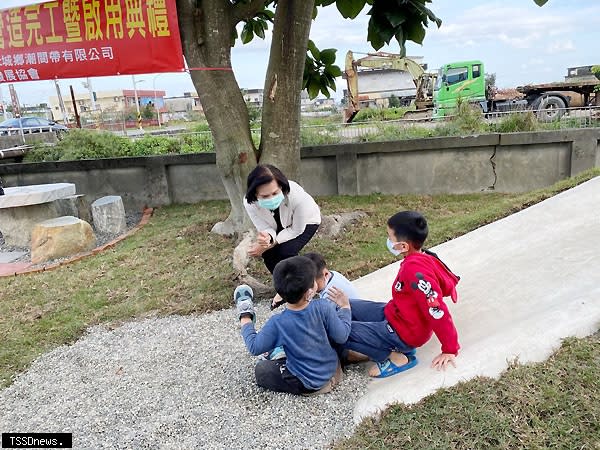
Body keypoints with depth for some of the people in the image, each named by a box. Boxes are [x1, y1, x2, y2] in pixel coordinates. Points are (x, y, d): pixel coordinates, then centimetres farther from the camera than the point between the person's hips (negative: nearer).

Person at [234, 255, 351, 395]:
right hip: (331, 368, 3)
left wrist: (245, 320, 0)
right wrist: (345, 307, 0)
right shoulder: (323, 307, -26)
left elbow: (254, 348, -14)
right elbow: (342, 336, -15)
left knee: (261, 370, 17)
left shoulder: (278, 324, -28)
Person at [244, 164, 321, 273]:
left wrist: (270, 243, -34)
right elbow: (265, 229, -21)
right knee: (267, 253, -15)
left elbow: (297, 230, -26)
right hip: (280, 226, 3)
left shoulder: (296, 196, -42)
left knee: (286, 251, -24)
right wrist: (266, 238, -46)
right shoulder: (249, 203, -33)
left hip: (305, 222, -3)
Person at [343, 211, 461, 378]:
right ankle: (396, 347, 7)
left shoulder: (415, 270, -33)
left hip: (403, 332, -9)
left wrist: (450, 350, -19)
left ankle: (396, 358, -4)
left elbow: (439, 313, -30)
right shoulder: (420, 258, -5)